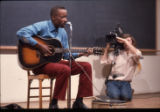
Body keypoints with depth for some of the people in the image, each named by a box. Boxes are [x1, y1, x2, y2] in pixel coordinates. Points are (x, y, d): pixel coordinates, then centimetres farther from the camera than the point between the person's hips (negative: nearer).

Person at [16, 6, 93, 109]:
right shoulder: (42, 26, -11)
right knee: (65, 70, -35)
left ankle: (78, 102, -3)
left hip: (55, 61, 8)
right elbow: (21, 33, -25)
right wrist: (40, 46, -27)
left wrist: (81, 54, -2)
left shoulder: (63, 32, 11)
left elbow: (65, 55, 13)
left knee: (86, 66, -4)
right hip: (40, 63, -8)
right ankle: (54, 104, -20)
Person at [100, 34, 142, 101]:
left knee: (126, 97, -31)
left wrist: (125, 41, -14)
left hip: (125, 82, 0)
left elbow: (137, 54, -18)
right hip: (112, 81, 0)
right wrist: (107, 47, 0)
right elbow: (103, 61, 2)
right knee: (115, 96, -30)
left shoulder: (134, 54, 9)